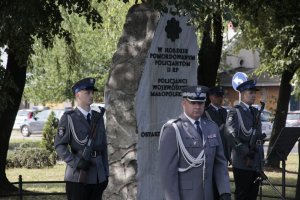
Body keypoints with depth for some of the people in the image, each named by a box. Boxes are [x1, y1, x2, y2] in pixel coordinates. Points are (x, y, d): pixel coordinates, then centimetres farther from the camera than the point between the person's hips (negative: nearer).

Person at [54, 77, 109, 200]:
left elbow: (104, 146, 14)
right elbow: (59, 146, -6)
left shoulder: (98, 117, 13)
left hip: (98, 176, 5)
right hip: (78, 176, -5)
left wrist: (106, 174, 10)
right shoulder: (69, 118, -2)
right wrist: (76, 162, -18)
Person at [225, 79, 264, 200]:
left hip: (256, 162, 7)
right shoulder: (235, 112, -8)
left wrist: (261, 157, 14)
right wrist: (246, 152, -19)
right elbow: (231, 135, -16)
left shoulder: (255, 112, 16)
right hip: (243, 162, -7)